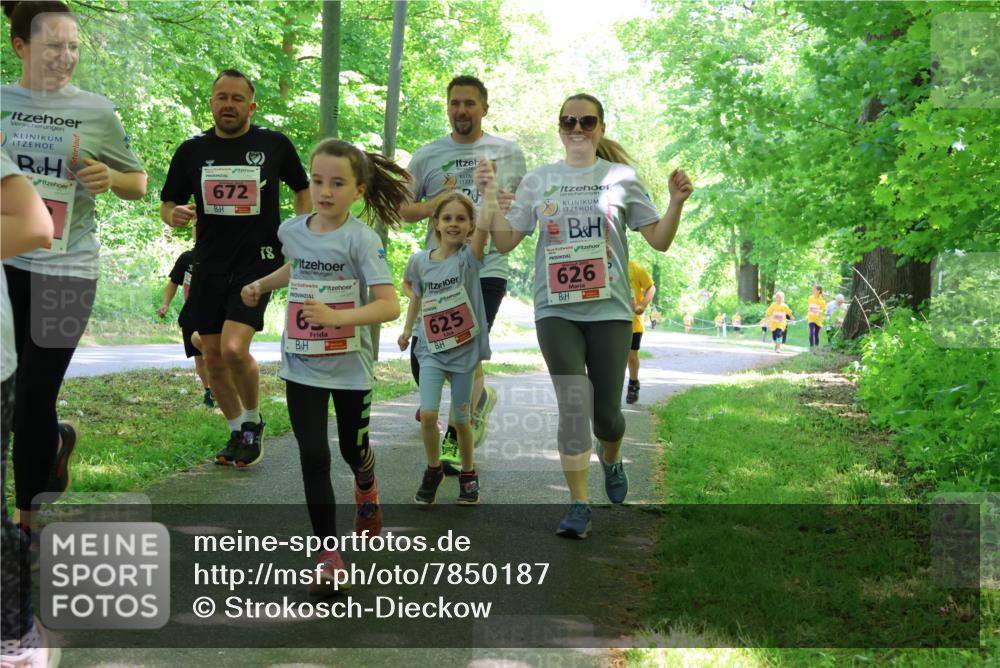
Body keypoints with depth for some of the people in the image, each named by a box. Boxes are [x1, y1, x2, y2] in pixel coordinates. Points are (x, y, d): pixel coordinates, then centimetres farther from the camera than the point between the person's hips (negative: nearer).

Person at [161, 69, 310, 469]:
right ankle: (237, 432, 26)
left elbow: (303, 190, 15)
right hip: (208, 265, 4)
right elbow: (167, 206, 12)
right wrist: (174, 216, -12)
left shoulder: (275, 145, 0)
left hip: (257, 262, -4)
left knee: (234, 348, -20)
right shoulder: (192, 150, 6)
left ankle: (253, 422, 6)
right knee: (213, 357, 7)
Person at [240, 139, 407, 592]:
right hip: (301, 366, 3)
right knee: (313, 456, -4)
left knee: (353, 449, 16)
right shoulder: (292, 230, 0)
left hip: (350, 367, -3)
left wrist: (336, 317, -35)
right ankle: (328, 555, 4)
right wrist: (261, 285, 10)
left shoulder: (361, 239, -16)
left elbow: (390, 305, -24)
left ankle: (366, 490, 53)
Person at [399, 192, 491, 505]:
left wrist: (486, 189, -49)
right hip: (432, 349, 2)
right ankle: (433, 470, 15)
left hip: (465, 349, -2)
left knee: (461, 419, 8)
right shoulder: (420, 260, -2)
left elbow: (485, 225, -33)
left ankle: (468, 474, 31)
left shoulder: (468, 256, -13)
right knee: (428, 414, -11)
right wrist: (407, 329, 19)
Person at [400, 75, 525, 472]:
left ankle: (456, 438, 9)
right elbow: (403, 210, 10)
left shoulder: (509, 153, 9)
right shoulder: (426, 156, 8)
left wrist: (512, 205, -5)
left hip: (487, 268, -2)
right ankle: (480, 398, 33)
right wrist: (433, 205, -11)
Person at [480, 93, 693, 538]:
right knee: (573, 404, -11)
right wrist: (491, 201, -8)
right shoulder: (538, 181, 8)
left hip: (609, 309, 0)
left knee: (606, 412, 5)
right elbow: (505, 242, 7)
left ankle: (611, 458, 40)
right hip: (555, 309, 0)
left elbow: (660, 241, 5)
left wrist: (676, 204, -12)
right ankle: (579, 505, -2)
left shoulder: (622, 178, 5)